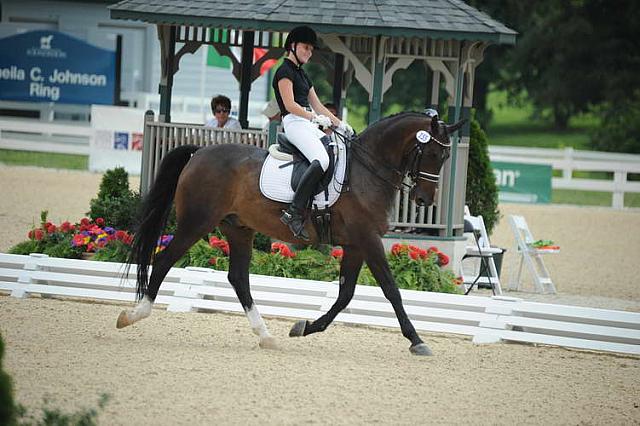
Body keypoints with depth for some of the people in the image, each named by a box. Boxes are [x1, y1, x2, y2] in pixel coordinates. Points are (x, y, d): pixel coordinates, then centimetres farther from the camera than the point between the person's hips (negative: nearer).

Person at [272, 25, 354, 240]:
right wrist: (315, 118, -18)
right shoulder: (285, 71, -3)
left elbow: (317, 106, 24)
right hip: (294, 124, -10)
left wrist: (339, 123, 15)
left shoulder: (302, 74, 25)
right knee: (321, 160, -31)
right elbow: (290, 105, -13)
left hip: (309, 126, 10)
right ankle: (294, 213, -36)